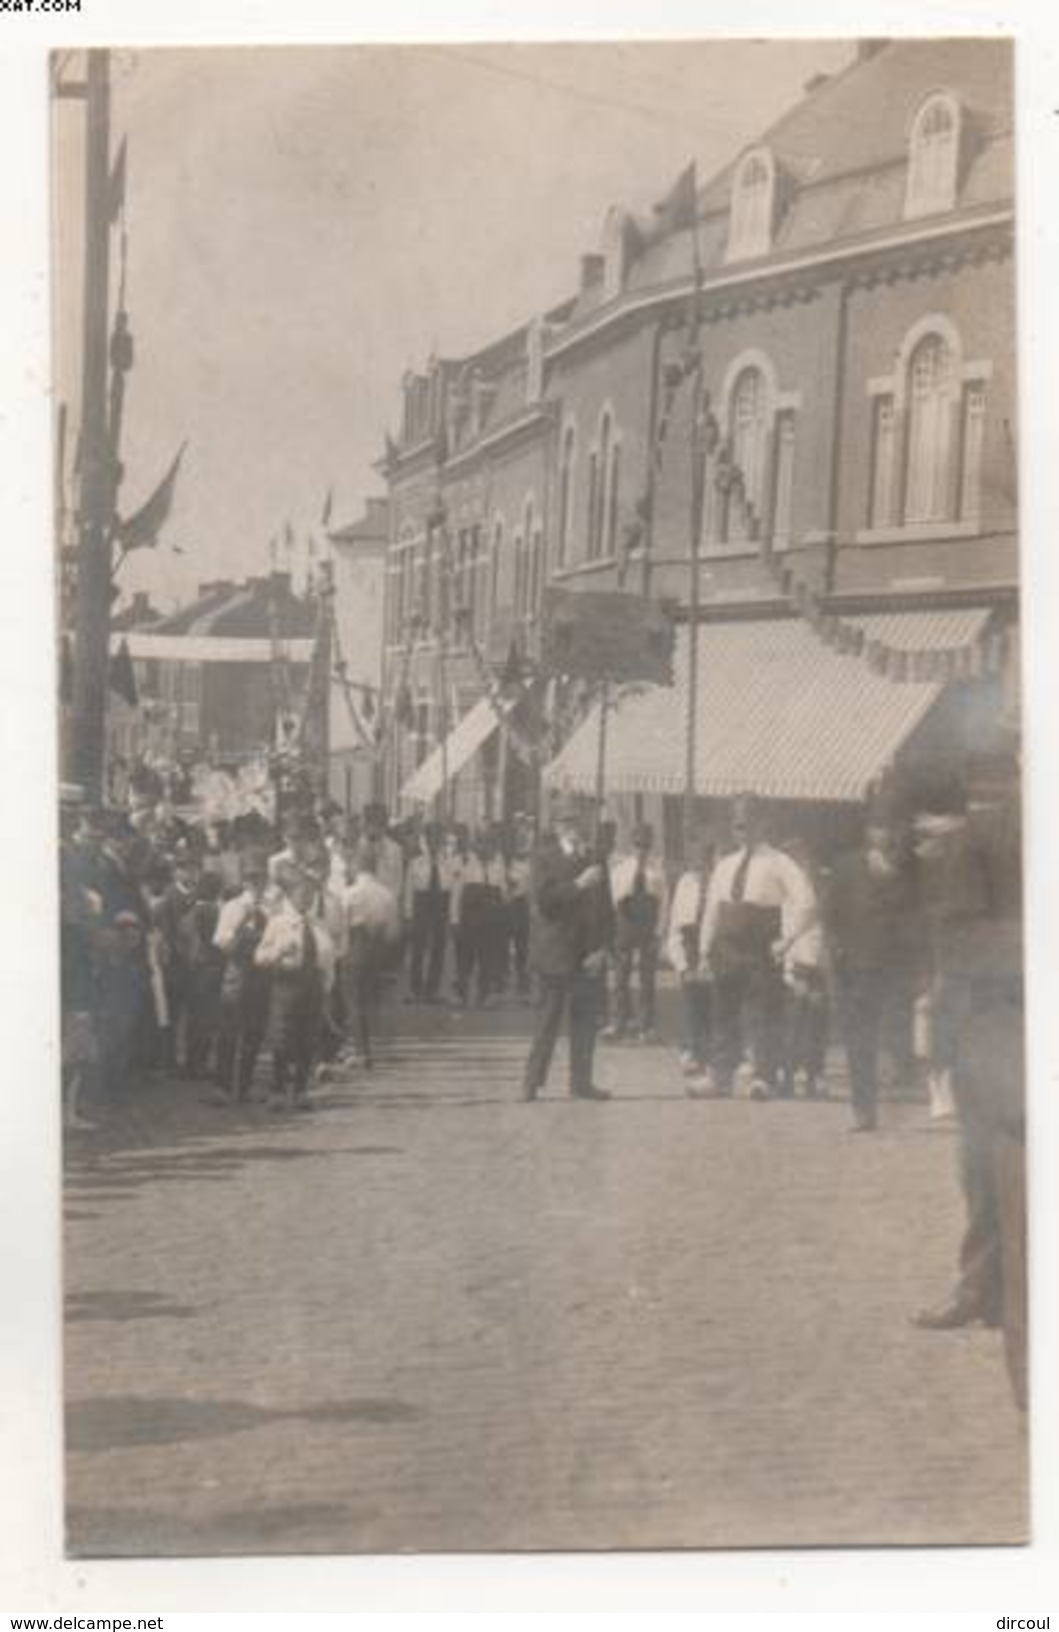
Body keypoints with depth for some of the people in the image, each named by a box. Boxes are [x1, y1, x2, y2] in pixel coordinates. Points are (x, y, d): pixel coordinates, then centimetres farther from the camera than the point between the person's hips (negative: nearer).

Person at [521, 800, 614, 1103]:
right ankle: (533, 1078, 10)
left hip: (588, 956, 4)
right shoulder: (545, 858, -2)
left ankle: (581, 1082, 12)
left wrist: (603, 948, -2)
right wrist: (578, 885, -20)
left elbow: (606, 909, 9)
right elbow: (543, 899, -14)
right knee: (549, 1018, 0)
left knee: (586, 1021, 5)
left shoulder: (594, 860, 10)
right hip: (555, 952, -4)